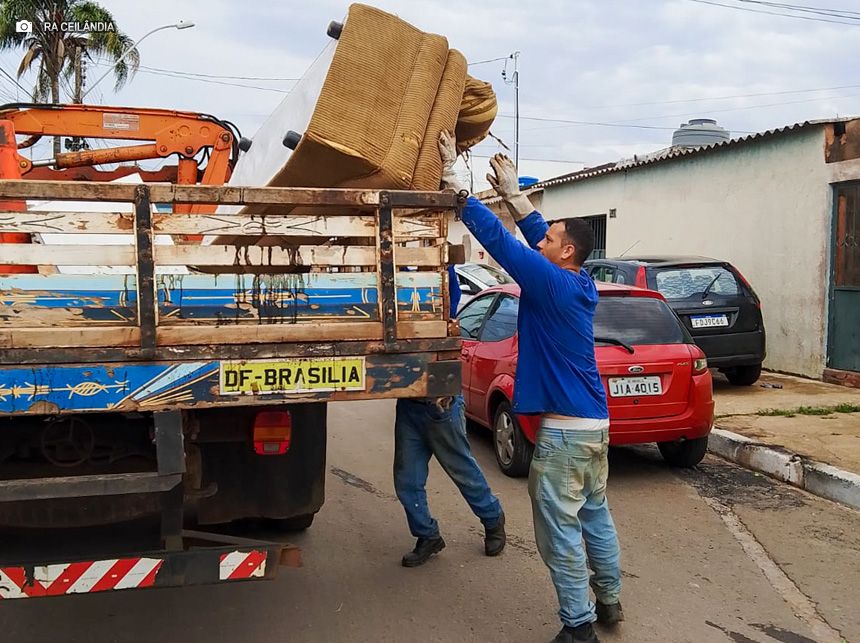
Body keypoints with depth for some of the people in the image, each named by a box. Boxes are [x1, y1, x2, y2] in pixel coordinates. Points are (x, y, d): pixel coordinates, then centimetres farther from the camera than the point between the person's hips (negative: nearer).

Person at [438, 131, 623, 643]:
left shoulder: (552, 284, -17)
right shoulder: (582, 286, 6)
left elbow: (495, 236, -19)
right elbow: (540, 233, 17)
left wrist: (452, 177, -15)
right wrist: (512, 193, 18)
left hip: (565, 428, -9)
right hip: (595, 423, 9)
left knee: (560, 530, 2)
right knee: (595, 515, 20)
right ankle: (609, 602, 35)